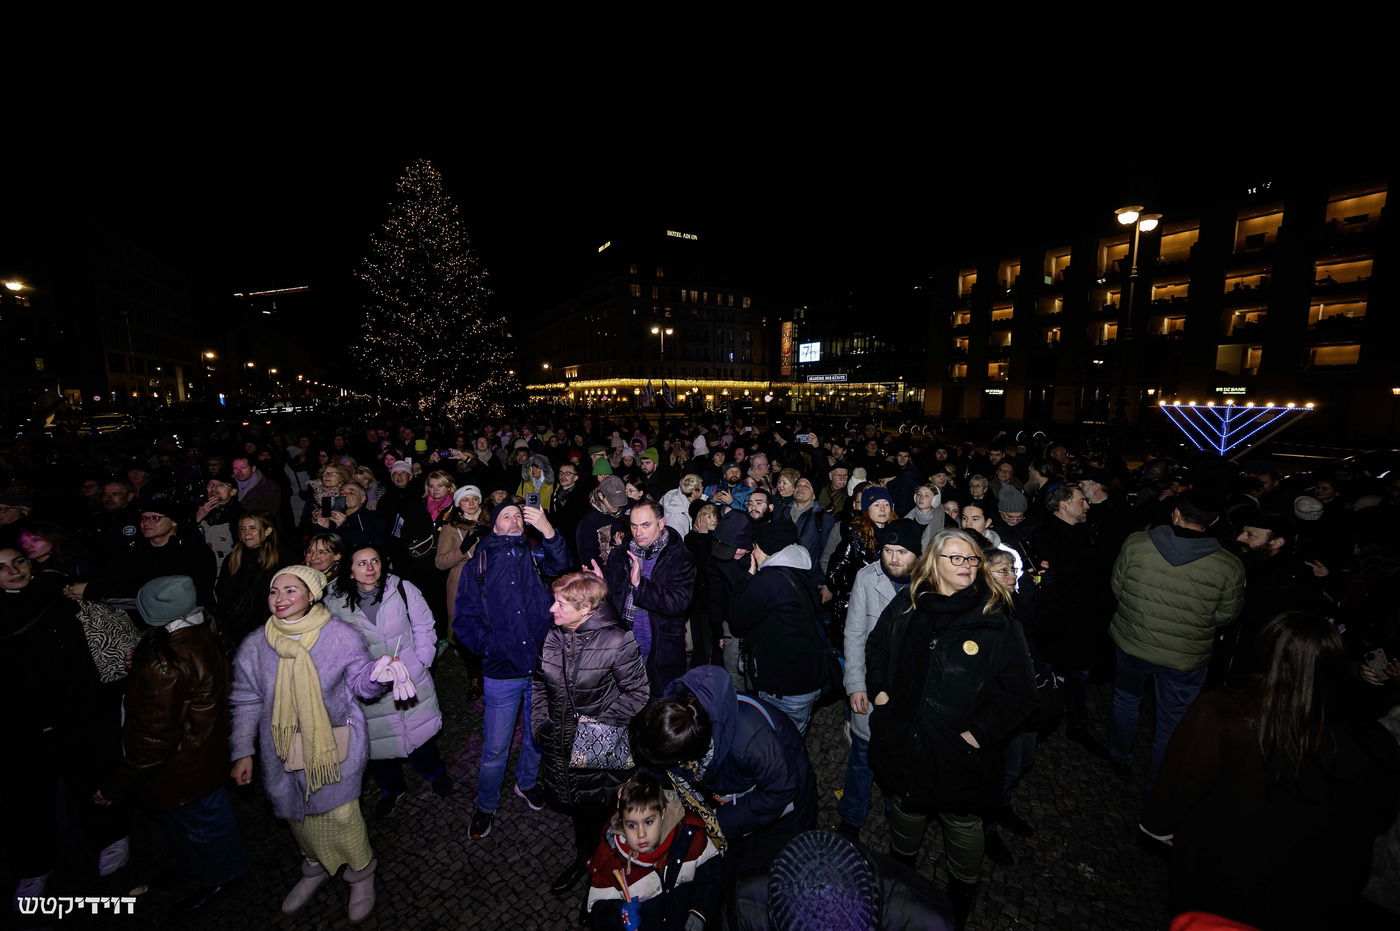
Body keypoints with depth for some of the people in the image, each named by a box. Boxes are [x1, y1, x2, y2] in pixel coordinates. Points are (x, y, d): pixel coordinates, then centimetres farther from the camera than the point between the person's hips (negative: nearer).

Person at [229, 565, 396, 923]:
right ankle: (315, 867, 49)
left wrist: (376, 675, -30)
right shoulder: (255, 645, -4)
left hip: (335, 745, -3)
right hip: (284, 751, 4)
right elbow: (246, 701, 6)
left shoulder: (341, 635, -13)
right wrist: (242, 752, 4)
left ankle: (361, 873, 30)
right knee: (298, 813, 19)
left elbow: (359, 681, -7)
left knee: (341, 812, 1)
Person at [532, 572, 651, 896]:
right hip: (559, 743, 5)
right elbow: (538, 682, 8)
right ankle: (583, 857, 52)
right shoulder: (551, 635, -9)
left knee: (597, 809, 14)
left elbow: (638, 693, -15)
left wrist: (599, 721, -17)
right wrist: (539, 722, 1)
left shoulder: (617, 641, -25)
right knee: (572, 802, 23)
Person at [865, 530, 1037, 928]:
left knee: (963, 827, 18)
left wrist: (980, 733, -16)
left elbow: (1019, 692, -12)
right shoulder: (906, 607, -6)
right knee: (905, 814, 26)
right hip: (904, 744, 3)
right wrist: (879, 689, 2)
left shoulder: (996, 620, -16)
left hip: (961, 752, -3)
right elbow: (876, 646, 11)